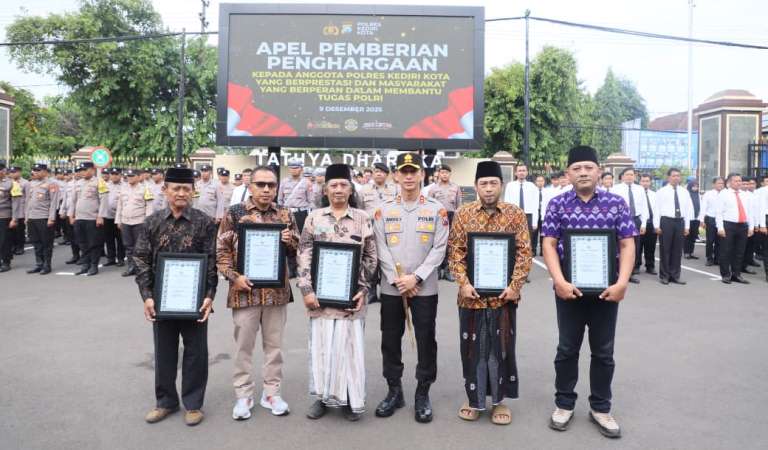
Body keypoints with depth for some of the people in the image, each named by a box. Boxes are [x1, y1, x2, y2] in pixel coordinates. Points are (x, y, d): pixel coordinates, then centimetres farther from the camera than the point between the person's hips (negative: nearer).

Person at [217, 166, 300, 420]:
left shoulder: (285, 215, 6)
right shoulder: (234, 213, -2)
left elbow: (297, 251, 12)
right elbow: (222, 250, -2)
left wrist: (290, 241, -9)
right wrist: (233, 276, -14)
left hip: (277, 291, 3)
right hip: (245, 290, -2)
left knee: (274, 344, 12)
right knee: (243, 345, 8)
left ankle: (271, 392, 26)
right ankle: (243, 395, 22)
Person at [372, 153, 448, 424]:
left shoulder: (437, 210, 1)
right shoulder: (384, 210, 4)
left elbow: (439, 249, -4)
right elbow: (381, 249, 0)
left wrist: (415, 277, -13)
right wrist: (398, 280, -11)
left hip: (425, 288, -1)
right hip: (390, 288, 2)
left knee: (426, 342, 4)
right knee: (390, 341, 9)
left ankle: (423, 394, 19)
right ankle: (394, 391, 25)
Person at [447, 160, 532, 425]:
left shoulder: (516, 214, 0)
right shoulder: (463, 214, 1)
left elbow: (524, 253, -2)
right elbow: (455, 251, 0)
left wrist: (515, 285, -11)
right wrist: (463, 283, -10)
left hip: (503, 294, 0)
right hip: (472, 294, 1)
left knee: (502, 347, 9)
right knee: (473, 347, 9)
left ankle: (499, 400, 25)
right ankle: (474, 399, 25)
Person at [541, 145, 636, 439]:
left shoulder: (617, 203, 0)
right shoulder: (557, 204, -1)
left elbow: (627, 245, -1)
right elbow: (549, 245, -4)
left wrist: (622, 283, -12)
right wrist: (560, 281, -16)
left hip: (606, 289, 1)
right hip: (569, 288, 0)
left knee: (603, 352, 11)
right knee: (567, 349, 11)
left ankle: (600, 408, 28)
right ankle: (564, 404, 27)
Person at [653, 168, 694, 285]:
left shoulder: (684, 192, 12)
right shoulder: (661, 191, 1)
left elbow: (689, 209, 12)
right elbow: (657, 209, -3)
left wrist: (687, 226, 5)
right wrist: (657, 225, -10)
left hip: (680, 222, 4)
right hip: (666, 221, -4)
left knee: (678, 250, 7)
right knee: (665, 249, 1)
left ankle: (675, 275, 16)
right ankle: (664, 275, 10)